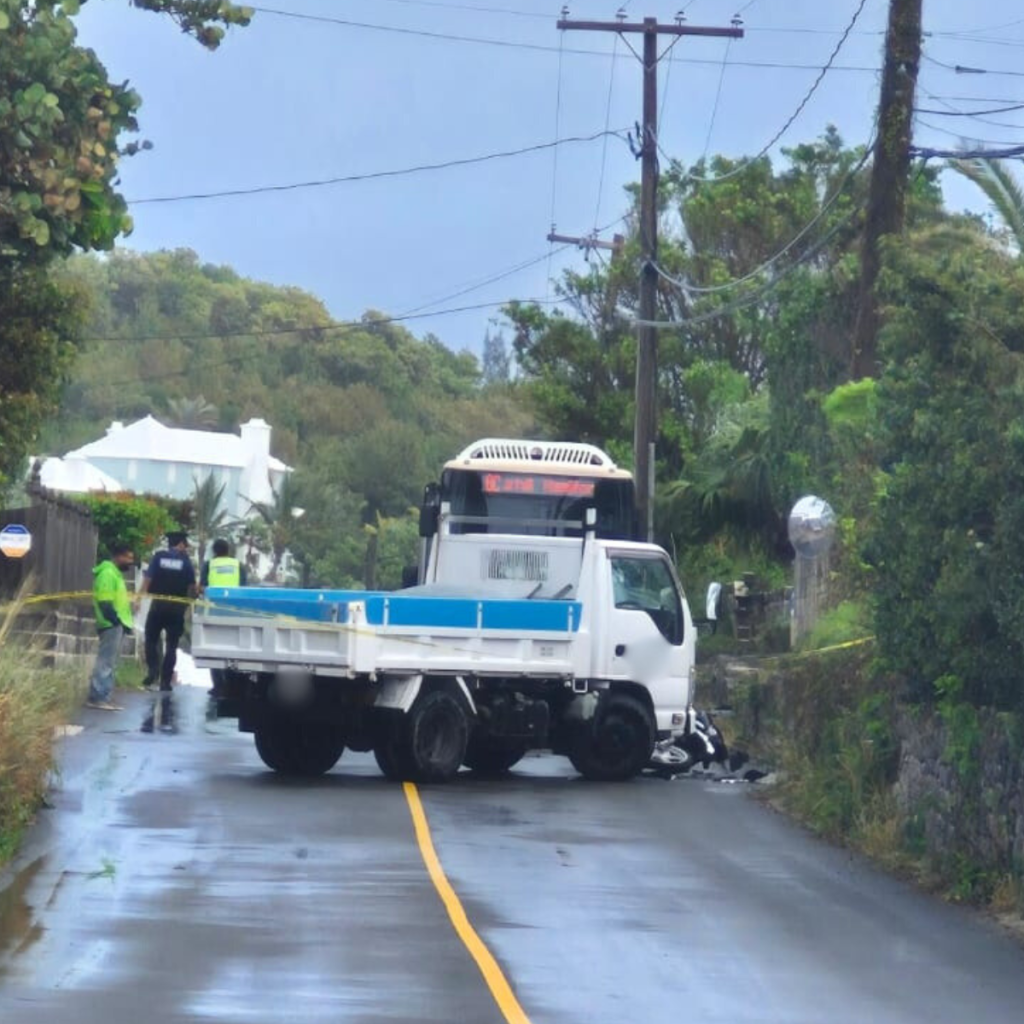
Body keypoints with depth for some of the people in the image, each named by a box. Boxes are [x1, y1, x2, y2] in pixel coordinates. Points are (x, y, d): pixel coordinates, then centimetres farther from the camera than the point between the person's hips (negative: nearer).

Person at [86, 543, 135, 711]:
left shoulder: (114, 573, 20)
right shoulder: (108, 573, -13)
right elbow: (105, 603, -20)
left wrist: (122, 622, 18)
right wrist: (117, 621, -23)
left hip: (115, 624, 11)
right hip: (111, 624, -11)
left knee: (109, 662, 11)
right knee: (106, 661, -11)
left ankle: (101, 697, 12)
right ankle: (97, 697, -12)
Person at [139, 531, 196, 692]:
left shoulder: (158, 557, 1)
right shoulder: (186, 561, 0)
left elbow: (148, 579, -6)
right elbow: (192, 586, -2)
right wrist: (189, 603, 13)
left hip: (158, 606, 0)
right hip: (177, 608, 0)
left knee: (151, 639, 13)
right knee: (171, 645, 6)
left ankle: (153, 670, -8)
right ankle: (165, 680, 3)